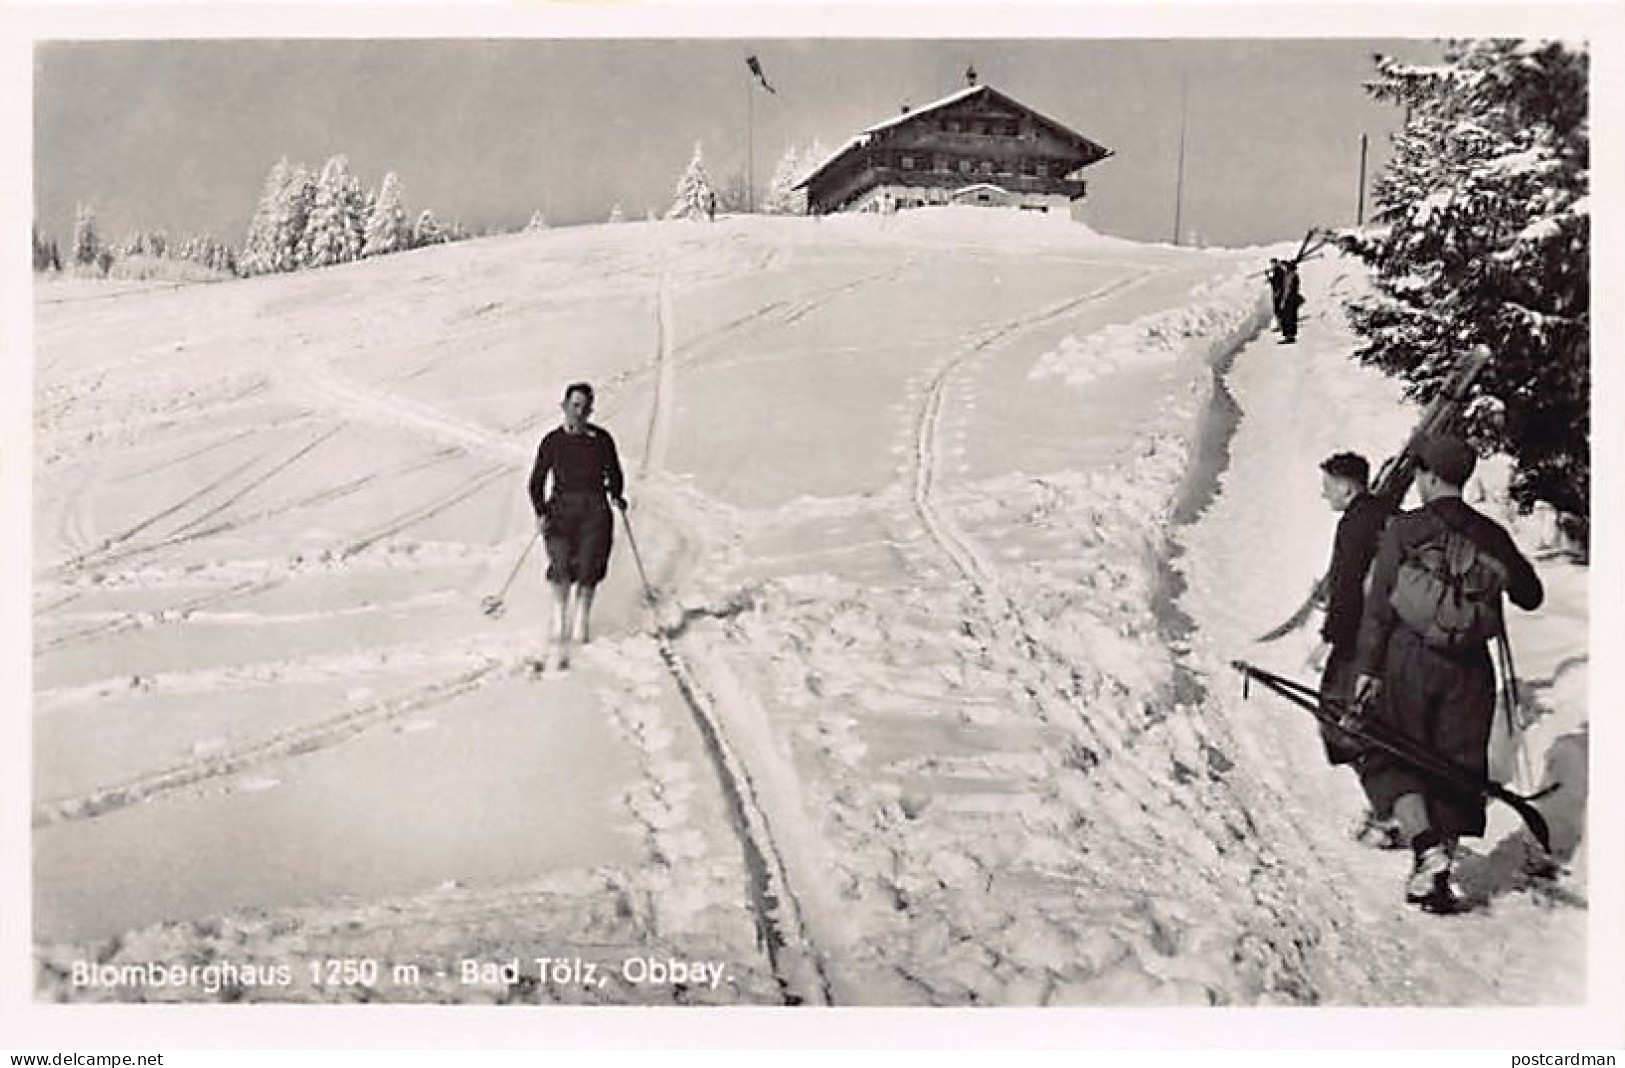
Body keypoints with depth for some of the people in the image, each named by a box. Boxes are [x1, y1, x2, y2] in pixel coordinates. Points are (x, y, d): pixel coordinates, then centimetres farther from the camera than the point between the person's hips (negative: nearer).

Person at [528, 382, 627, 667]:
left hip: (595, 509, 1)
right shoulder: (552, 441, 4)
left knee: (589, 568, -10)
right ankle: (560, 632, -15)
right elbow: (537, 481, 7)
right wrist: (540, 512, -5)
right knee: (562, 566, -16)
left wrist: (616, 495, 0)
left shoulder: (601, 439, 6)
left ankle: (582, 621, 12)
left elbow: (615, 474, 18)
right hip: (561, 508, 0)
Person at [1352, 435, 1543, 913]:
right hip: (1469, 667, 3)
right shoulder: (1490, 534, 1)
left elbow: (1379, 604, -9)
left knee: (1394, 759, 10)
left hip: (1409, 659, -2)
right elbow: (1531, 596, 9)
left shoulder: (1403, 529, -7)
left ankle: (1427, 850, -9)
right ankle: (1438, 871, 12)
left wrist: (1368, 667, -5)